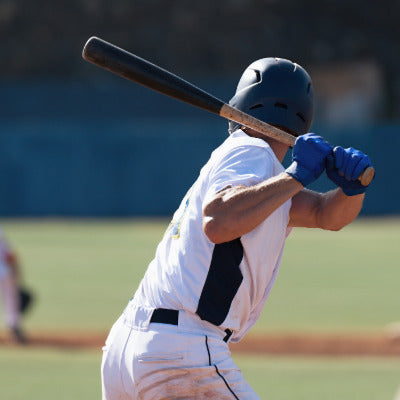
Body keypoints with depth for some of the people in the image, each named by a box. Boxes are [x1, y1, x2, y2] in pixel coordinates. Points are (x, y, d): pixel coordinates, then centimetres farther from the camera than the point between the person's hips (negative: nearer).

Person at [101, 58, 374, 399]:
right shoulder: (252, 153, -3)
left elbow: (326, 214, 21)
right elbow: (218, 223, -23)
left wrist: (352, 185, -1)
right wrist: (296, 176, -18)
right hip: (182, 351, -9)